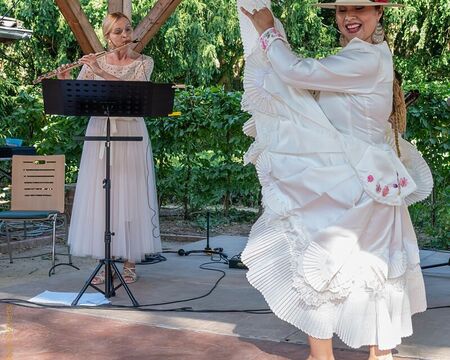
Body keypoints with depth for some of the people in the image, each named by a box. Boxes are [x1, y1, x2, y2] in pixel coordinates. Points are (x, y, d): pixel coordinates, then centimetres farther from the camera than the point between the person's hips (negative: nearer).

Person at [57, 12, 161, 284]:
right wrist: (64, 81, -15)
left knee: (130, 196, -1)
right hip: (100, 133, 2)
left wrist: (101, 72, -21)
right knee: (100, 196, 0)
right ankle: (103, 261, 9)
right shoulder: (94, 62, 7)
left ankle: (130, 262, 8)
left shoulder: (143, 63, 2)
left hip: (131, 134, -2)